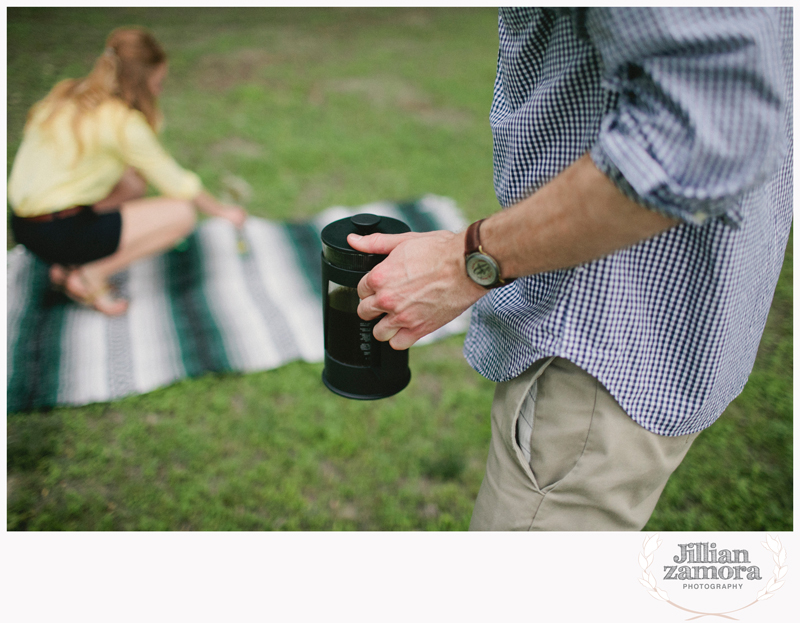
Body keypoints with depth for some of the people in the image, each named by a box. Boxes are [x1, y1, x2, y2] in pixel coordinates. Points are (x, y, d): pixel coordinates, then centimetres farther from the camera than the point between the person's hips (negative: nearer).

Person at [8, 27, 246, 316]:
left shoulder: (68, 93, 10)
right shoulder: (123, 121, -14)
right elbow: (175, 182, -6)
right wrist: (223, 211, 9)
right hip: (58, 233, -9)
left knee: (133, 182, 23)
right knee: (182, 213, -6)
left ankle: (70, 265, 12)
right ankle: (90, 275, -4)